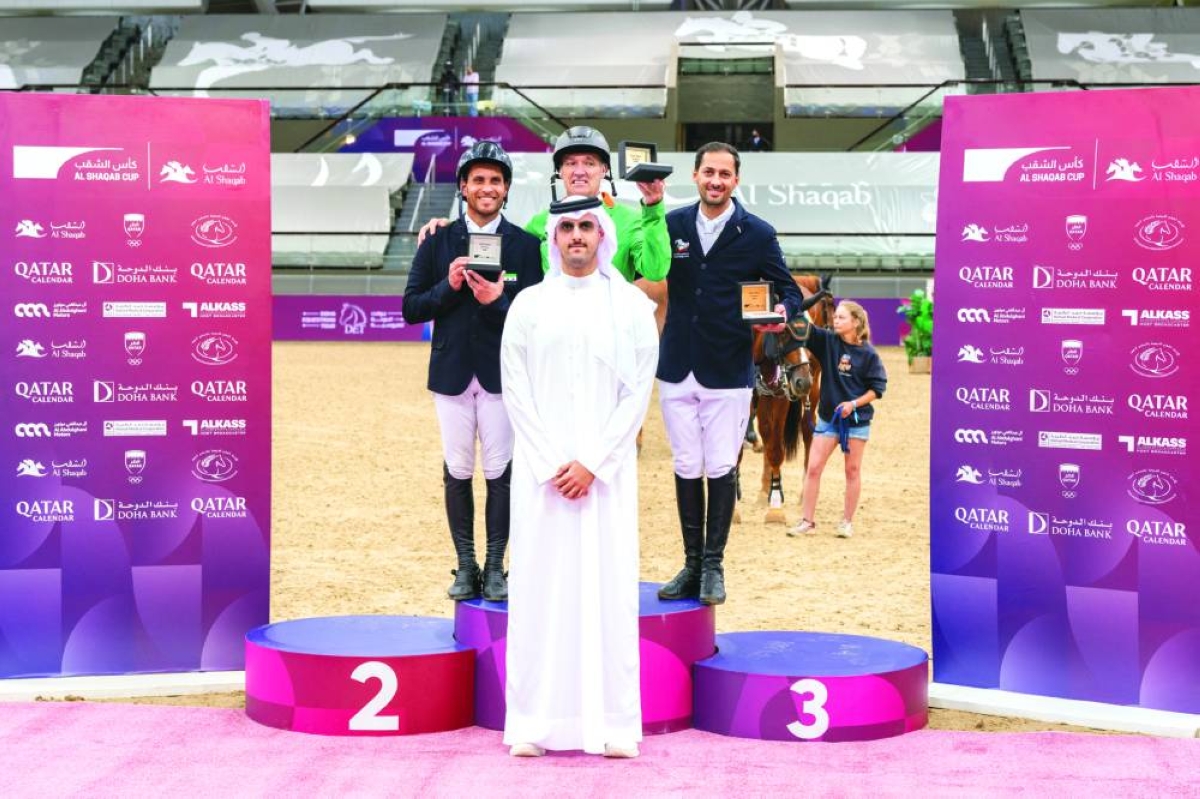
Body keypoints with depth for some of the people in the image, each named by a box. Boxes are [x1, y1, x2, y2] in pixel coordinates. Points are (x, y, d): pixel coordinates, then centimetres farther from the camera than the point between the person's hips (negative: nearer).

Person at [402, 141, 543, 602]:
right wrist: (448, 286, -14)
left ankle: (495, 567, 10)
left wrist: (499, 300, -22)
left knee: (500, 470, 1)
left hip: (502, 372, -2)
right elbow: (411, 309, 2)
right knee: (457, 470, 7)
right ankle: (466, 565, 16)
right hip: (451, 371, 2)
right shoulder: (438, 243, 5)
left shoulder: (525, 245, 1)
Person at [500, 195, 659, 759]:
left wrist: (592, 463, -10)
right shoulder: (528, 304, 6)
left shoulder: (631, 305, 4)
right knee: (540, 585, 0)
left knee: (607, 587, -1)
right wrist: (551, 464, -8)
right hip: (540, 469, 1)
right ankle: (535, 722, 4)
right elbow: (515, 389, 1)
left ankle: (612, 723, 3)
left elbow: (638, 391, -2)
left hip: (606, 469, -1)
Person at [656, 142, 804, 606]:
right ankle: (692, 564, 16)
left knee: (721, 469, 0)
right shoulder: (672, 225, 6)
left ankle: (713, 566, 10)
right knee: (686, 468, 7)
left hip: (728, 372, -2)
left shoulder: (757, 234, 0)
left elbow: (789, 290, 5)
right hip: (678, 369, 2)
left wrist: (783, 312, -19)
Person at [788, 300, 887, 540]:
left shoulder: (868, 354, -8)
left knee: (852, 470, 8)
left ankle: (847, 522, 18)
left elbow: (877, 388, -6)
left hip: (856, 419, -2)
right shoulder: (827, 342, -2)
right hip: (828, 416, 3)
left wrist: (854, 404, -17)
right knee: (813, 468, -1)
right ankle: (807, 521, 6)